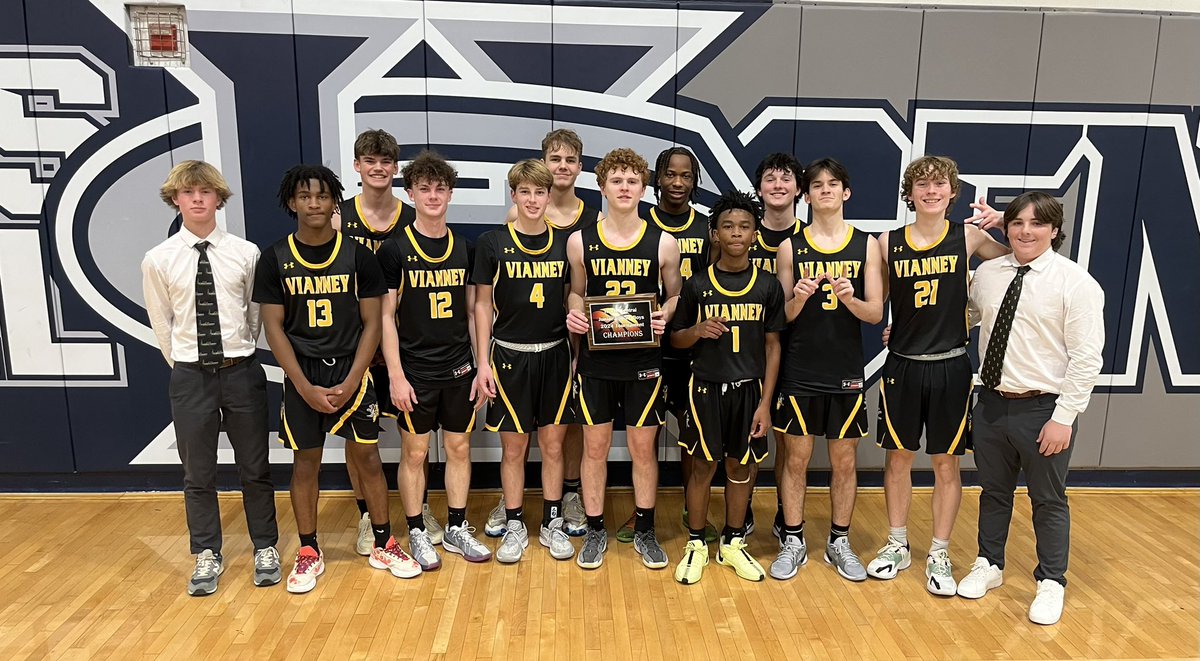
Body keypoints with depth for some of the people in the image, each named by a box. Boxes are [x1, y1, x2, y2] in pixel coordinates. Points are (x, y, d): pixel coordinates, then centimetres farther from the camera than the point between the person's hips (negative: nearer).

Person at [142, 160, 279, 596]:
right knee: (198, 474, 12)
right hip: (190, 377, 1)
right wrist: (186, 366, 8)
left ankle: (265, 549, 27)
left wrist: (240, 355, 9)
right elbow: (161, 324, 7)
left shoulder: (246, 253, -5)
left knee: (255, 469, 11)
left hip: (242, 372, 0)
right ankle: (207, 556, 29)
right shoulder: (158, 260, -3)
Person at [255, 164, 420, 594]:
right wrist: (305, 387, -10)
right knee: (305, 462, 8)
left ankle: (384, 545, 20)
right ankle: (309, 552, 23)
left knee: (367, 457, 5)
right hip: (301, 374, 1)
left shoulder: (357, 255, -2)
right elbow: (274, 328, -2)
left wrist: (350, 382, -10)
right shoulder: (275, 259, -1)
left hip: (351, 369, 0)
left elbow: (371, 323, -2)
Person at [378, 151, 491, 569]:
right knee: (414, 453, 6)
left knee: (459, 448, 11)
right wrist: (395, 374, -11)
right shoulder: (395, 249, -5)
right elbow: (386, 315, -6)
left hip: (459, 369, 4)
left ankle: (456, 529, 25)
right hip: (415, 372, -3)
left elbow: (473, 311, 9)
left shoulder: (464, 248, 6)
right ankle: (417, 534, 21)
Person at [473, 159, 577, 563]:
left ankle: (553, 523, 23)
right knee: (513, 446, 7)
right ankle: (514, 527, 21)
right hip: (509, 355, -2)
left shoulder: (564, 242, 3)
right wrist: (483, 362, -5)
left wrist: (578, 353, -1)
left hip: (554, 354, 2)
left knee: (553, 444, 9)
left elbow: (572, 300, 10)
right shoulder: (493, 243, -3)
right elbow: (482, 306, -1)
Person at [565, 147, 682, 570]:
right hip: (595, 360, 1)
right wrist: (574, 314, -9)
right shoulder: (580, 241, 0)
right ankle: (595, 531, 25)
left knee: (643, 447, 9)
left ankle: (644, 531, 27)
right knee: (595, 446, 9)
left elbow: (675, 295, 8)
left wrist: (663, 317, -12)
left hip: (644, 360, 0)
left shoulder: (663, 243, -2)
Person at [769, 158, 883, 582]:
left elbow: (876, 313, -1)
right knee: (796, 457, 7)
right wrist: (798, 299, -19)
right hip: (799, 371, 0)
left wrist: (850, 298, -21)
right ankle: (793, 542, 20)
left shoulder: (867, 245, 2)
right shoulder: (790, 246, 1)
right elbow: (782, 316, 2)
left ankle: (839, 542, 26)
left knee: (844, 461, 10)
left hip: (846, 371, 1)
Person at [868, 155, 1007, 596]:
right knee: (898, 458, 11)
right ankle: (897, 546, 29)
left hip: (950, 366, -1)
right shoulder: (889, 243, 0)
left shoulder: (968, 237, -2)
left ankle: (939, 555, 24)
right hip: (901, 365, 1)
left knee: (946, 464, 8)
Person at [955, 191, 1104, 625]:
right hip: (992, 403, 4)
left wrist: (1063, 417, -15)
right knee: (993, 491, 19)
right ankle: (989, 565, 39)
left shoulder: (1075, 282, -12)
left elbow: (1086, 358, -13)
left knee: (1049, 500, 12)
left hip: (1043, 410, -4)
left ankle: (1051, 583, 33)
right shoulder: (987, 273, 2)